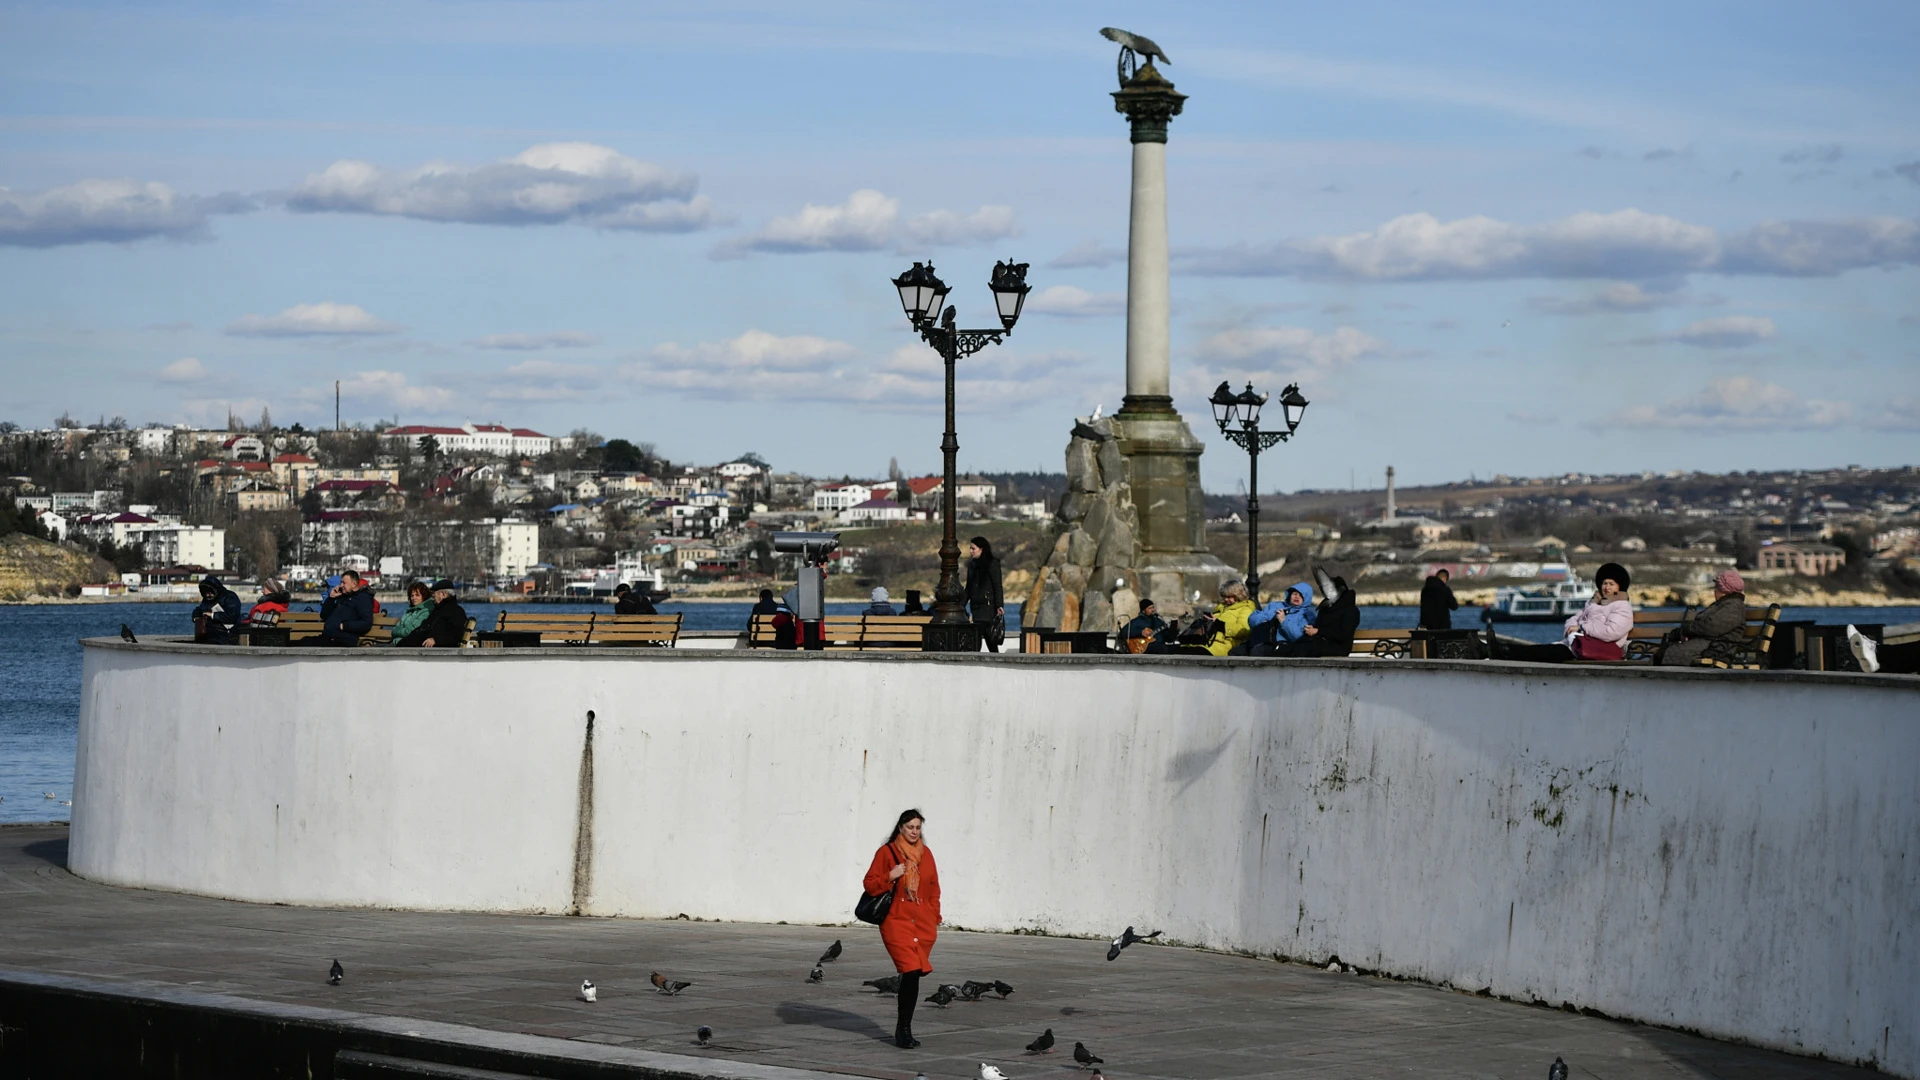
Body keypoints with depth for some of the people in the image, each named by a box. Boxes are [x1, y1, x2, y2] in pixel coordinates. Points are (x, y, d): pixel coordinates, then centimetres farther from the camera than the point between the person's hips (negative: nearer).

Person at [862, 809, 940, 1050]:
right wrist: (890, 877, -15)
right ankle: (904, 1029, -11)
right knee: (911, 971, -18)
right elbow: (869, 885, 1)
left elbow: (934, 888, 20)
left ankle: (904, 1029, 14)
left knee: (913, 975, 4)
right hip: (896, 921, -4)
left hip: (923, 923, 4)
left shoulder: (925, 854, 13)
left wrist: (935, 918, 14)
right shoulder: (887, 852, 0)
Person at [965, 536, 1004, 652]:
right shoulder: (972, 565, 15)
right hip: (976, 606, 7)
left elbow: (997, 586, -10)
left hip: (988, 606, -7)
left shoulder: (992, 564, -5)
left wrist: (999, 605, -18)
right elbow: (968, 588, 20)